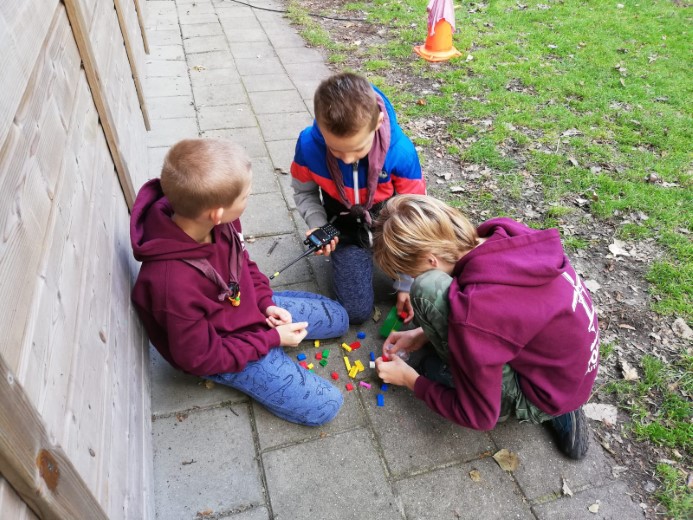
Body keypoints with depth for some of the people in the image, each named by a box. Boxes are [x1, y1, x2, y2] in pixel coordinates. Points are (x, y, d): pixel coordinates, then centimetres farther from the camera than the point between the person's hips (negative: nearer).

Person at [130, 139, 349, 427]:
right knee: (325, 406, -6)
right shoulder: (174, 284, -41)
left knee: (338, 319, 18)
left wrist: (266, 302, -9)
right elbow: (200, 358, -24)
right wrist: (272, 339, -18)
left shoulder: (218, 221, -21)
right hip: (224, 354, -6)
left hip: (250, 306, 7)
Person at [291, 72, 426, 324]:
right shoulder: (309, 145, -26)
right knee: (357, 311, -10)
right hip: (346, 224, 0)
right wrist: (319, 227, -24)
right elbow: (304, 192, -3)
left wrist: (406, 284, -14)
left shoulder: (401, 152, -30)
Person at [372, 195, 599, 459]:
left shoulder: (474, 313, -35)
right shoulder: (504, 234, -14)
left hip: (545, 397, -7)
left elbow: (479, 416, -19)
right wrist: (423, 333, 5)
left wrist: (410, 380, -6)